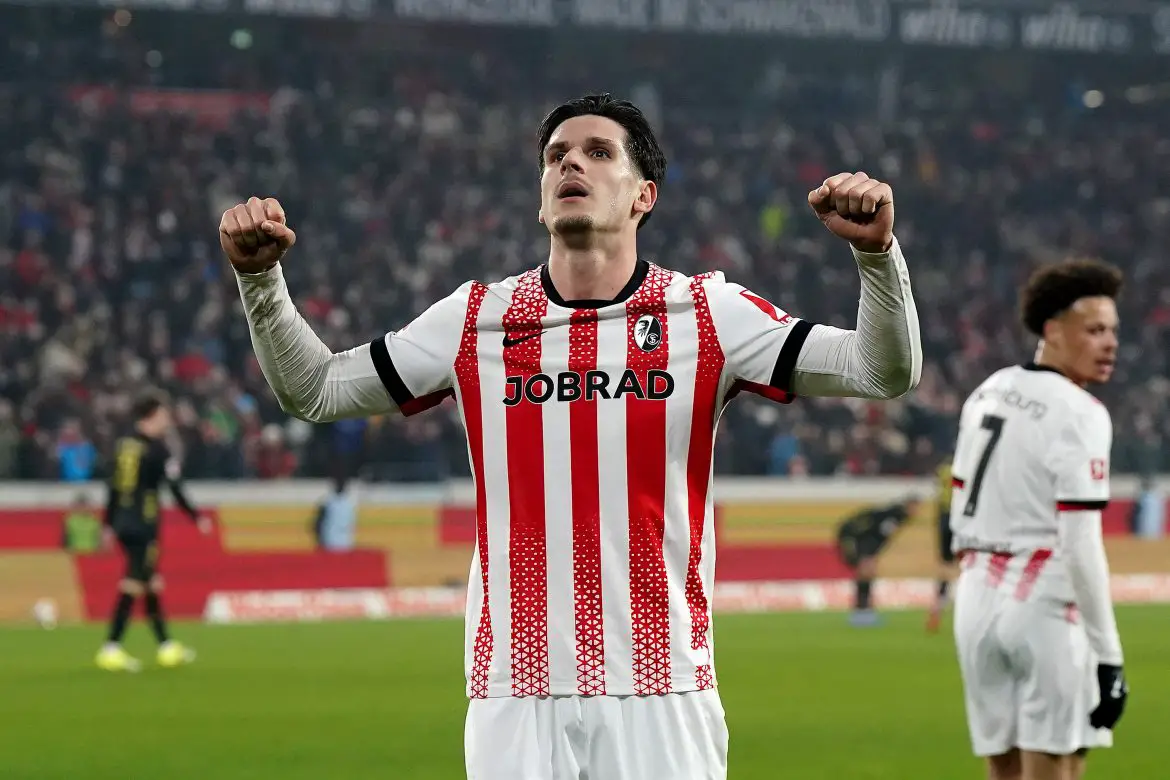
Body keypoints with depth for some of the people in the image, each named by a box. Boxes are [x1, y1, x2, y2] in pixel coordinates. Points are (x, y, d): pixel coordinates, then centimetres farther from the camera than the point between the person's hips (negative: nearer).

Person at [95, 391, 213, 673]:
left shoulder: (124, 444, 10)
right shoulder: (156, 449, -11)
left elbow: (113, 488, 13)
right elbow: (175, 489, -10)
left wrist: (109, 524, 19)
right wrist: (197, 518, -1)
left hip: (123, 523, 8)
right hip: (143, 525, -8)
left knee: (151, 582, 16)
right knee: (133, 584, -7)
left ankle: (166, 646, 23)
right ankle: (111, 648, -12)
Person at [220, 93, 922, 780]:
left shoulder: (707, 314, 2)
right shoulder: (477, 320, 8)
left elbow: (885, 371, -1)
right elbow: (313, 389, 16)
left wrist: (877, 250, -18)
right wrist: (260, 276, 2)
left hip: (661, 696, -1)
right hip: (515, 697, 1)